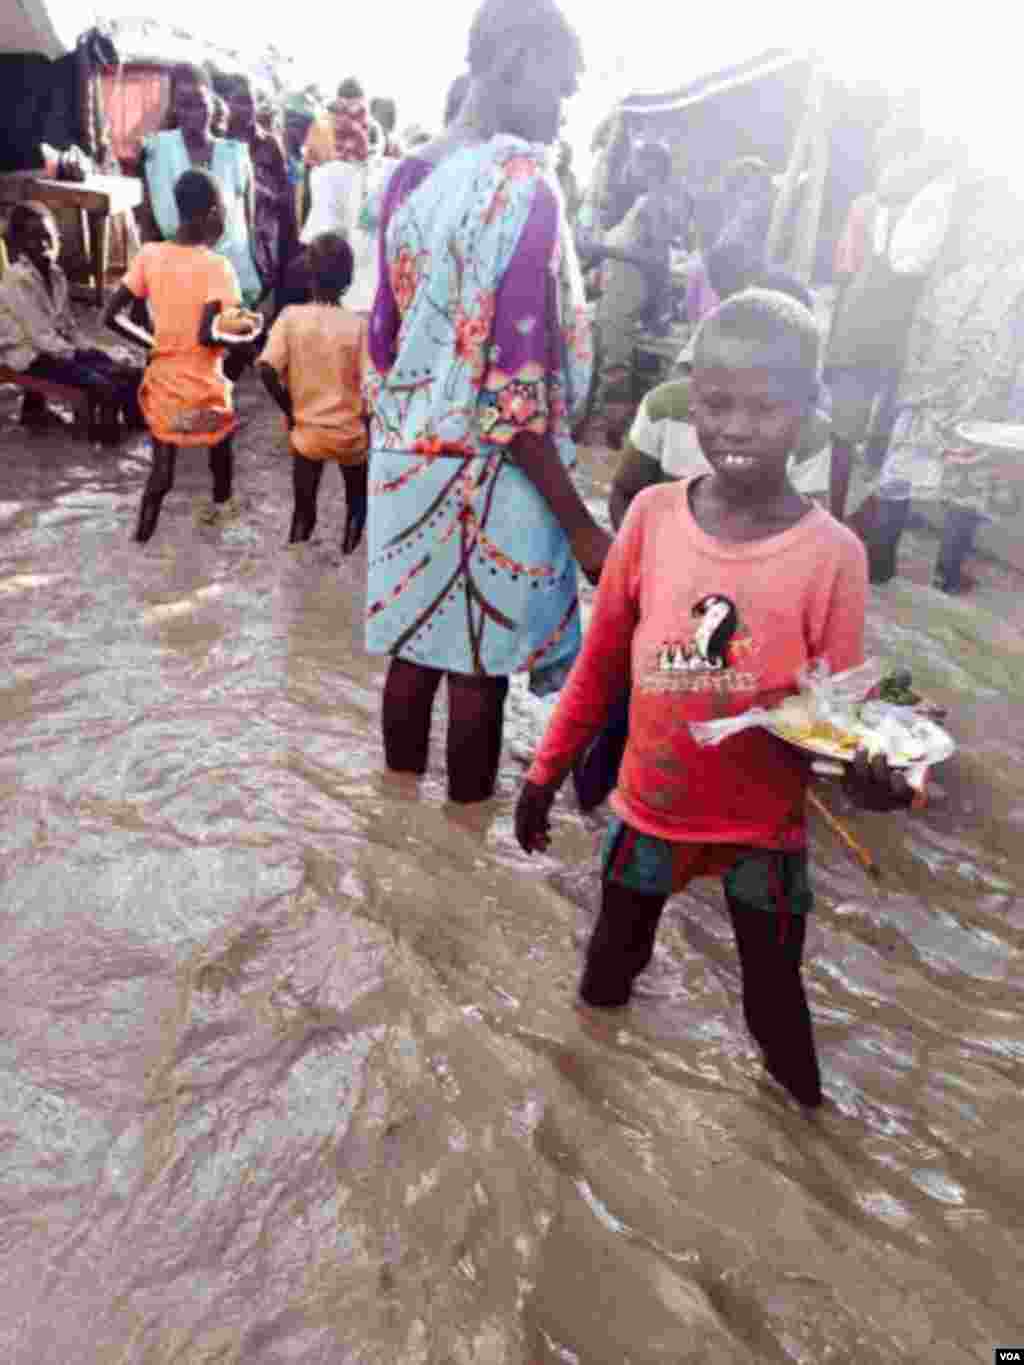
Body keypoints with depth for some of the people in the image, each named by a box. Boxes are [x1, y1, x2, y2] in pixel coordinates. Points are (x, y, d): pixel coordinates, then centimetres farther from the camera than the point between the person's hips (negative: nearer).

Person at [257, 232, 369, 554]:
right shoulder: (358, 325, -12)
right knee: (356, 504, 22)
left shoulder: (290, 316, -8)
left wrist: (290, 410, -1)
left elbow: (267, 370, -15)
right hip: (351, 432, -1)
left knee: (303, 512, 14)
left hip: (307, 431, 1)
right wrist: (370, 425, 2)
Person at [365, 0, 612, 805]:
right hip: (486, 472, -8)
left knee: (413, 653, 17)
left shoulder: (409, 178, 8)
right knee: (478, 671, 7)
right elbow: (513, 390, -22)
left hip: (405, 460, 8)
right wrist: (581, 525, -17)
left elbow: (384, 335, 14)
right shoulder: (521, 185, -16)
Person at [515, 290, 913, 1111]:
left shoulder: (834, 553, -18)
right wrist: (548, 771, 4)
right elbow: (602, 662, -1)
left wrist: (869, 767, -32)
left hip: (766, 828, -2)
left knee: (775, 999, 17)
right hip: (651, 811, 3)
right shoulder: (653, 515, -12)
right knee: (610, 964, 26)